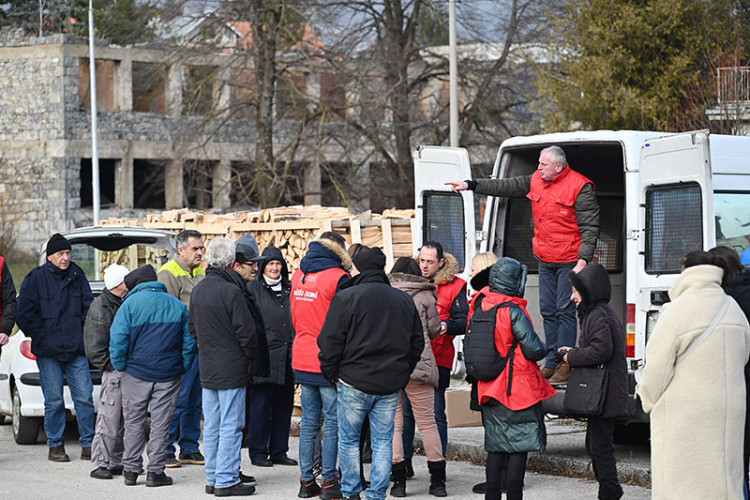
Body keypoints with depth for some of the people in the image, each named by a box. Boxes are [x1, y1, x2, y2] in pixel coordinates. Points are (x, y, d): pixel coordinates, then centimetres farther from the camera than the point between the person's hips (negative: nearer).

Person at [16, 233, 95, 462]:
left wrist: (84, 336, 4)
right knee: (54, 401, 0)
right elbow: (25, 313, -4)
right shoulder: (36, 278, -2)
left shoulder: (77, 275, 9)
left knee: (85, 398, 1)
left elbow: (88, 306, 14)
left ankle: (88, 445, 8)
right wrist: (43, 339, -8)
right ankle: (55, 446, 11)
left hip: (76, 350, 3)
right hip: (49, 352, -3)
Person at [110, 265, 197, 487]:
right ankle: (155, 471, 5)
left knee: (134, 422, 9)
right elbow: (189, 342, 5)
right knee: (161, 423, 5)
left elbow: (117, 339, -10)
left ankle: (131, 469, 11)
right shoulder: (177, 306, 6)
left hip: (136, 372, -1)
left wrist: (120, 367, -1)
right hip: (169, 375, 2)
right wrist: (182, 368, 11)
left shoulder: (130, 304, -3)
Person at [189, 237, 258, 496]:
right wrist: (249, 357, 0)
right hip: (231, 369, -8)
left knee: (212, 426, 13)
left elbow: (192, 327, 17)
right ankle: (226, 480, -2)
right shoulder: (231, 292, -18)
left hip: (207, 368, 8)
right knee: (230, 425, -3)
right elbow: (246, 331, -16)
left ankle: (212, 478, 17)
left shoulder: (197, 290, 7)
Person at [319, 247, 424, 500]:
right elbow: (417, 343, 13)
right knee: (383, 441, 8)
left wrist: (331, 373, 4)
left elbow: (330, 342, -9)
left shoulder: (346, 298, -9)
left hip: (354, 383, -4)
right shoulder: (404, 300, 8)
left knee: (348, 439, 10)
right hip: (391, 384, 4)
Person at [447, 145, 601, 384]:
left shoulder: (580, 187, -14)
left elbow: (590, 227, -14)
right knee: (548, 311, 9)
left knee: (565, 311, -6)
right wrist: (470, 185, 9)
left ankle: (565, 365, -2)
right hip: (545, 260, 7)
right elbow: (506, 186, 12)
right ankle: (551, 363, 15)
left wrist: (583, 260, -21)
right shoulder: (536, 180, 7)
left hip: (569, 261, -7)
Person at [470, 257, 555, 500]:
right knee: (519, 447, 0)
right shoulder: (513, 312, -18)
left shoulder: (479, 306, 3)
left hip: (490, 389, 7)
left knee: (496, 447, 14)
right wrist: (541, 348, 3)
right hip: (518, 389, -7)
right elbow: (534, 349, -19)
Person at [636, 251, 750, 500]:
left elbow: (657, 368, -11)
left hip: (687, 414, -6)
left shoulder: (676, 312, -14)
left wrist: (648, 400, 7)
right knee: (723, 479, 12)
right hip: (729, 411, 6)